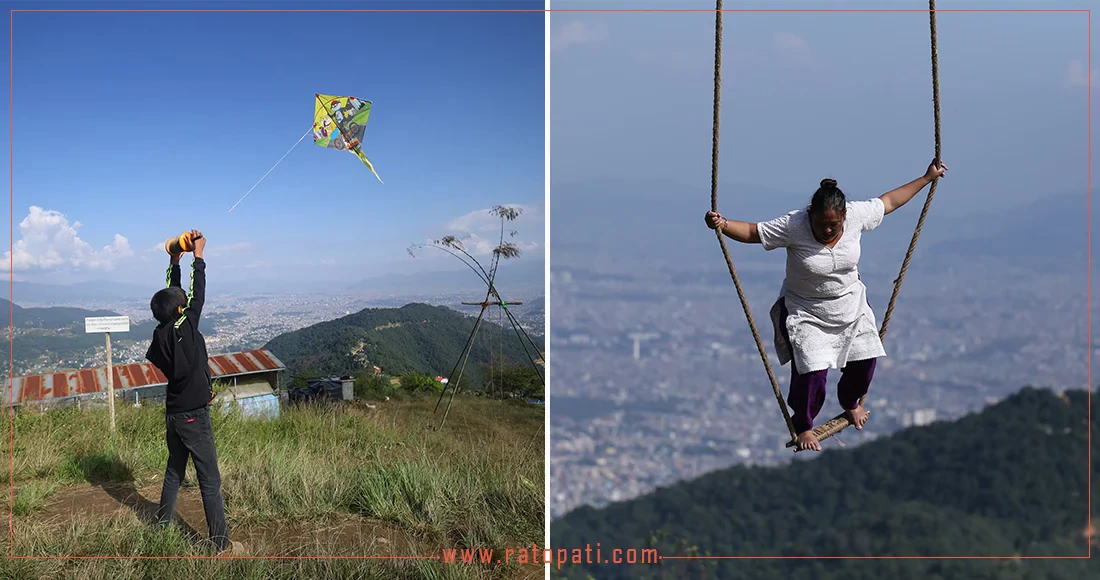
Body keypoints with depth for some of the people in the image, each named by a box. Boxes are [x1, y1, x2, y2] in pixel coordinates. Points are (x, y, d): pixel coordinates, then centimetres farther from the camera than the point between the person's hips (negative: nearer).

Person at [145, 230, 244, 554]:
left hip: (174, 414, 8)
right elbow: (198, 295, -10)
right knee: (210, 481, -3)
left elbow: (172, 294, 13)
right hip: (194, 415, -8)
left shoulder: (161, 333, 0)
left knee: (174, 472, 21)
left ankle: (163, 526, 31)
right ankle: (221, 544, 1)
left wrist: (175, 263, 17)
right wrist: (198, 255, -2)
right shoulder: (184, 329, -19)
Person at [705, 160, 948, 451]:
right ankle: (803, 426, 18)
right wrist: (723, 224, -41)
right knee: (812, 371, -12)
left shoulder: (857, 215, -15)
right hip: (805, 313, -5)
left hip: (851, 306, 5)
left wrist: (927, 178, 9)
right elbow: (752, 232, -22)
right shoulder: (793, 225, -27)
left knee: (865, 360, 13)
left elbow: (888, 201, 1)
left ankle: (850, 402, 48)